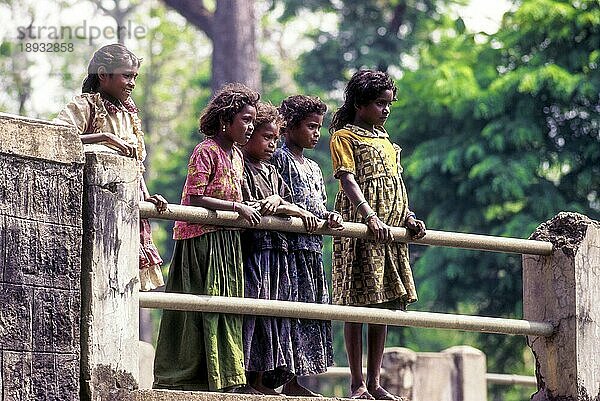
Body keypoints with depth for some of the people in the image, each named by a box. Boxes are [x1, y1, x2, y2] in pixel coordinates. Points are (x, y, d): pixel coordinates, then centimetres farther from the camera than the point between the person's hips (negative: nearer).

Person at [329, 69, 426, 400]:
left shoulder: (385, 140, 21)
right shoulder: (344, 137, -1)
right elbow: (347, 179, -13)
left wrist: (409, 218, 5)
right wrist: (371, 217, -26)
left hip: (391, 231, 7)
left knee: (382, 305, 6)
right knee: (356, 305, -6)